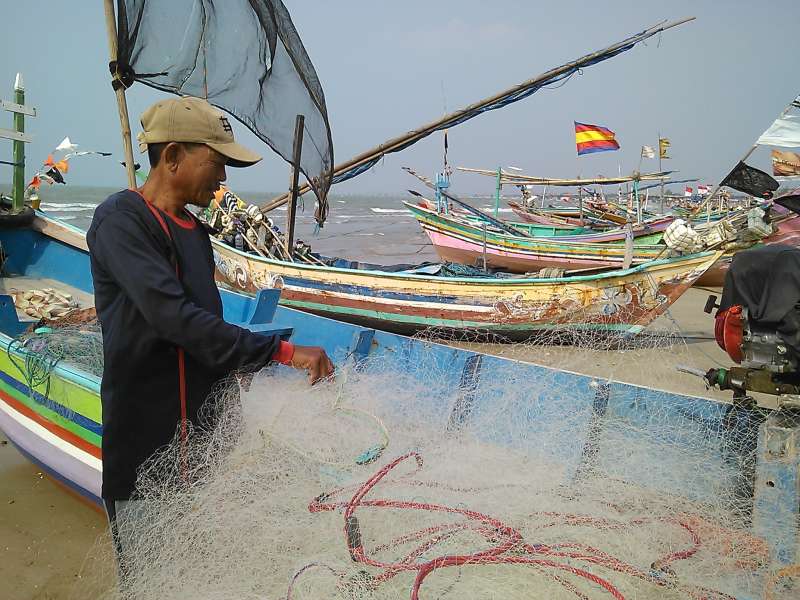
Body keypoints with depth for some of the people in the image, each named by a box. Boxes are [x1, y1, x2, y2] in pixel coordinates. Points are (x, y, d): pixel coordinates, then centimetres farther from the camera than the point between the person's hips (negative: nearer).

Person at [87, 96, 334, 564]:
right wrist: (282, 351, -27)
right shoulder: (121, 218, -12)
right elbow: (172, 316, -25)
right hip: (145, 442, -7)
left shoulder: (194, 231, 14)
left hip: (205, 433, 8)